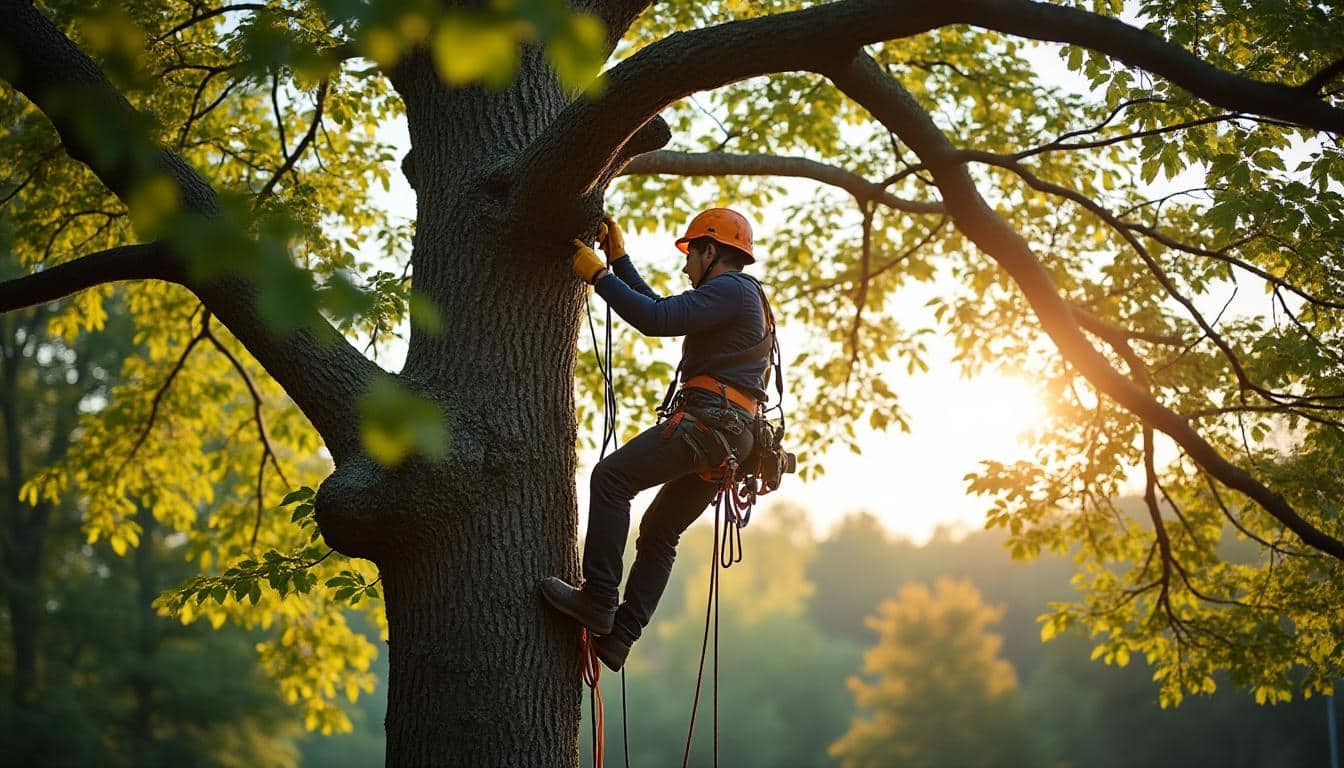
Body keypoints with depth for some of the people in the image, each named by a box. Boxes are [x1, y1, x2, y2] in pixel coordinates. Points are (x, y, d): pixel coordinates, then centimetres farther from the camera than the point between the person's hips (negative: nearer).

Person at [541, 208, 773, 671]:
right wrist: (619, 258, 36)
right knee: (659, 532, 11)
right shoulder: (739, 298, 29)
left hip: (707, 421, -11)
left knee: (612, 476, -16)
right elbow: (660, 310, 34)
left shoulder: (732, 289, -5)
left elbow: (656, 320, -17)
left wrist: (599, 276, -8)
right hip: (729, 439, 11)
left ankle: (598, 600, -21)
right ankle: (615, 636, 6)